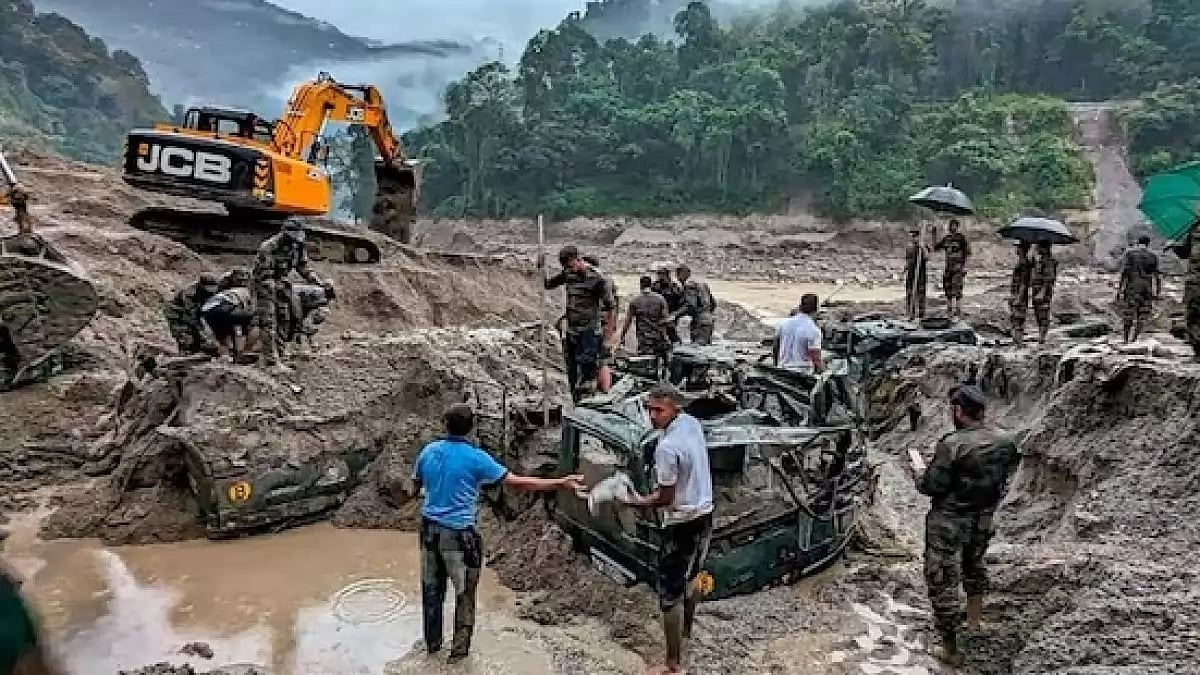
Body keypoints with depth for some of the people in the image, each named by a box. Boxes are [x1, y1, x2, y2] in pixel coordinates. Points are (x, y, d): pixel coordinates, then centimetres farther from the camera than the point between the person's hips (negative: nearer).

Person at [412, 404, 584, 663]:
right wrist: (562, 483, -16)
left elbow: (416, 483, 16)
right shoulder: (476, 458, -16)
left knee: (432, 589, 18)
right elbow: (517, 482, -18)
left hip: (430, 529, 5)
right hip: (459, 534, -5)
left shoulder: (428, 451, -1)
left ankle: (432, 643, 33)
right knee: (465, 593, 12)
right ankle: (459, 649, 20)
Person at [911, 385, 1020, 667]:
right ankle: (975, 616, 49)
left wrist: (917, 468, -1)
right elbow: (1004, 481, 7)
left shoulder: (952, 444, -25)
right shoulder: (1006, 442, -6)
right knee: (974, 564, 32)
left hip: (948, 524, -6)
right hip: (983, 522, 7)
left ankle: (951, 649, 15)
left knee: (942, 583, 6)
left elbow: (931, 486, -19)